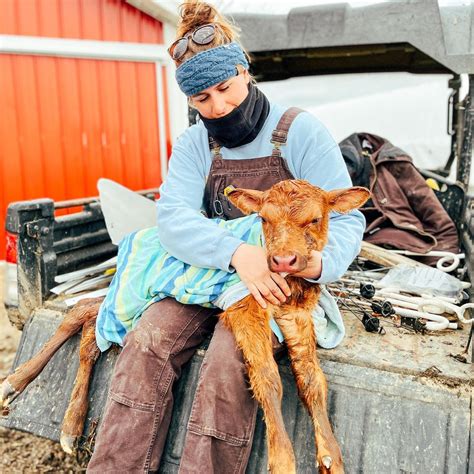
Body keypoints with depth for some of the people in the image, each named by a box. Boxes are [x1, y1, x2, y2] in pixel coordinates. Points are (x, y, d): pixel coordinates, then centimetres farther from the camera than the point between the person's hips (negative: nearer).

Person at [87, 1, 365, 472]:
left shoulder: (301, 131, -7)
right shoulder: (194, 144, 3)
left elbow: (345, 217, -10)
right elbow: (173, 217, -14)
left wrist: (320, 261, -33)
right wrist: (236, 252, -33)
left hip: (283, 280, -3)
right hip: (211, 271, 4)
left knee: (227, 363, -29)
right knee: (146, 343, -20)